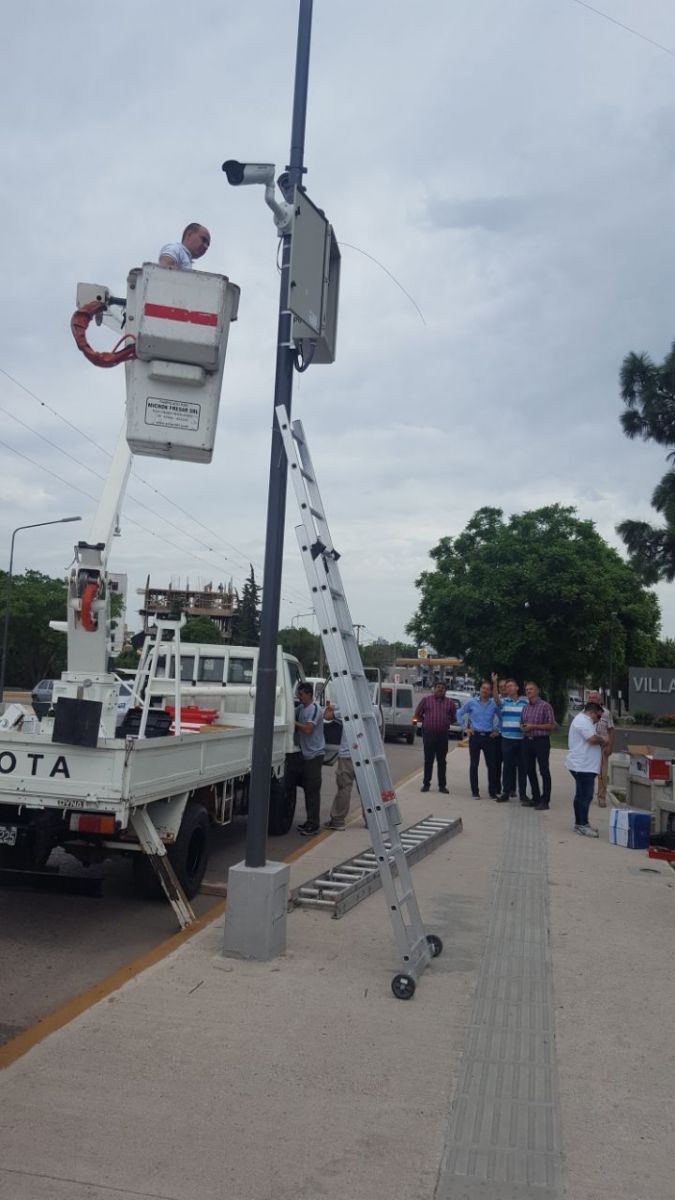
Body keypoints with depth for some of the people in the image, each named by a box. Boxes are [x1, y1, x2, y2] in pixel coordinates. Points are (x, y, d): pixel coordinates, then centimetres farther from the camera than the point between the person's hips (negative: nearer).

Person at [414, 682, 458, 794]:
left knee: (442, 761, 5)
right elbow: (417, 714, 10)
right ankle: (426, 784, 12)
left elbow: (454, 717, 15)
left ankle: (442, 785, 11)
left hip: (443, 735, 1)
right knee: (428, 760, 4)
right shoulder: (426, 700, 5)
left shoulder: (450, 703, 8)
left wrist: (446, 723, 6)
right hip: (428, 734, -1)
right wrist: (426, 722, 5)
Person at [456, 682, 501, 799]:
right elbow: (460, 714, 10)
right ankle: (475, 791, 11)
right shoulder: (471, 702, 1)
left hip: (489, 737, 0)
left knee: (492, 765, 1)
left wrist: (497, 730, 6)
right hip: (475, 736, 0)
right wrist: (466, 727, 4)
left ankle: (493, 791, 11)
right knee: (474, 764, 4)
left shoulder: (494, 704, 1)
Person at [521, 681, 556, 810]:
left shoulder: (545, 706, -6)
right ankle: (535, 798, 20)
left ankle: (545, 801, 0)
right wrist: (523, 727, 0)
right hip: (527, 741, 7)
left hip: (541, 741, -7)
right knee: (530, 770, 10)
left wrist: (533, 726, -15)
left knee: (544, 771, -3)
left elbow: (552, 725, -9)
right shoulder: (525, 708, 13)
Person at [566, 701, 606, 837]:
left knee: (582, 795, 15)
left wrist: (600, 740, 5)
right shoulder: (583, 721, -15)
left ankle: (581, 823, 21)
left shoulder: (583, 720, 21)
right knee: (585, 796, -9)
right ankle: (581, 825, -5)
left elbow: (591, 739, 23)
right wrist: (603, 740, -7)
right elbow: (593, 739, -25)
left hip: (582, 765, 11)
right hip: (583, 766, -11)